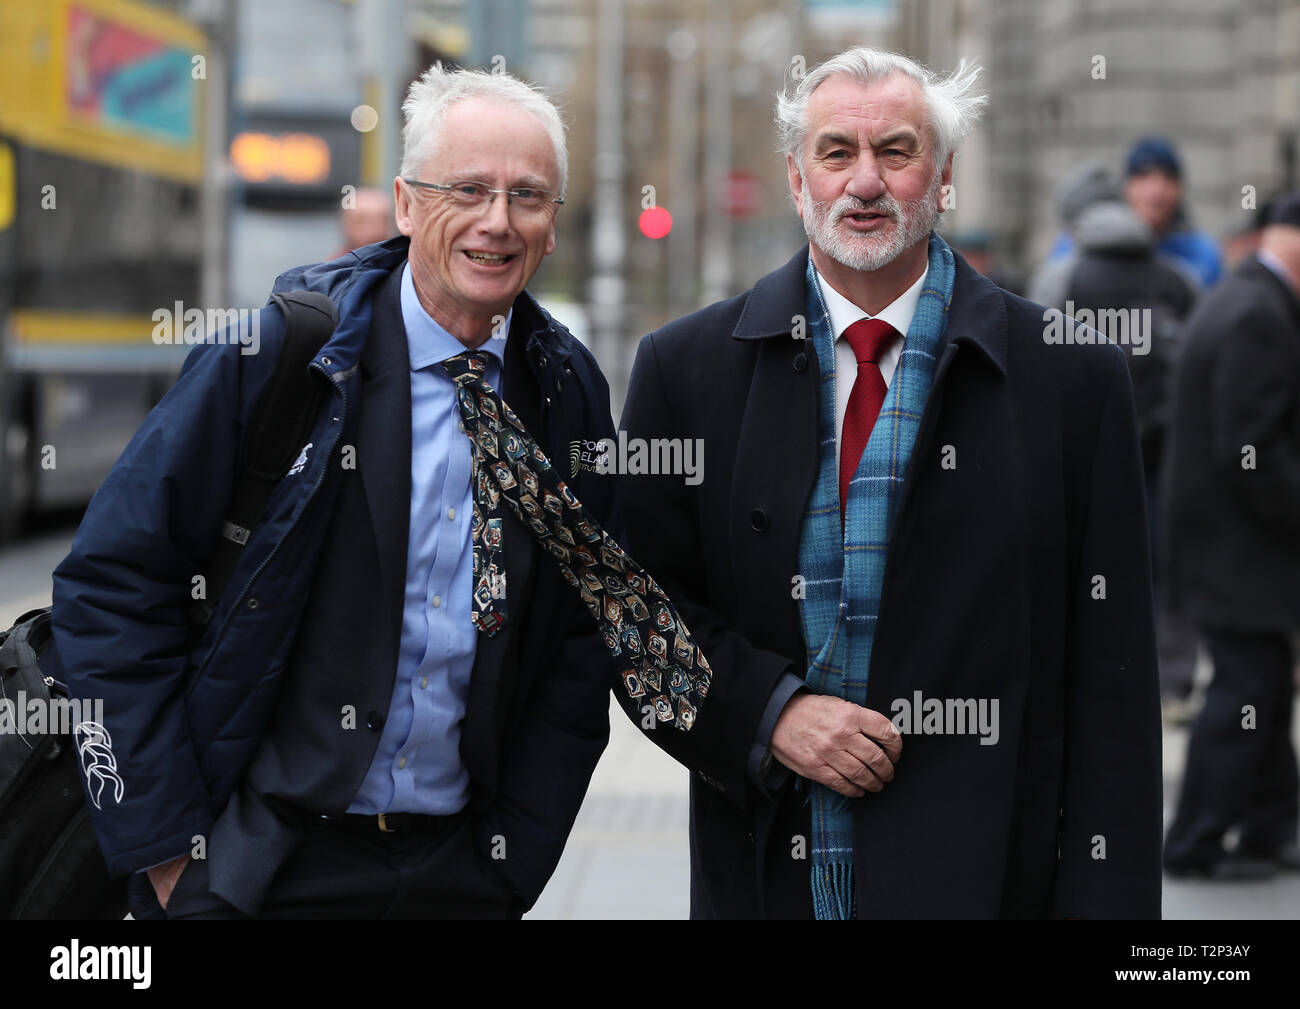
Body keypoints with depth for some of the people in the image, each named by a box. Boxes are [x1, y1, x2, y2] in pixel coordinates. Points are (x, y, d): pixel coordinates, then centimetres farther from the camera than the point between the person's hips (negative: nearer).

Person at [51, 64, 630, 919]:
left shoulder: (570, 391, 3)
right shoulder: (280, 344, -9)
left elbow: (583, 641, 9)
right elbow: (112, 583, -9)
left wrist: (517, 852, 1)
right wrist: (163, 841, -10)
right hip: (258, 857, -3)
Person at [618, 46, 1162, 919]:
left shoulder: (1073, 378, -2)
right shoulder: (687, 367, 3)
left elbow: (1109, 681, -3)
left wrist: (1104, 896, -9)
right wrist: (768, 711, -13)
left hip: (982, 877, -1)